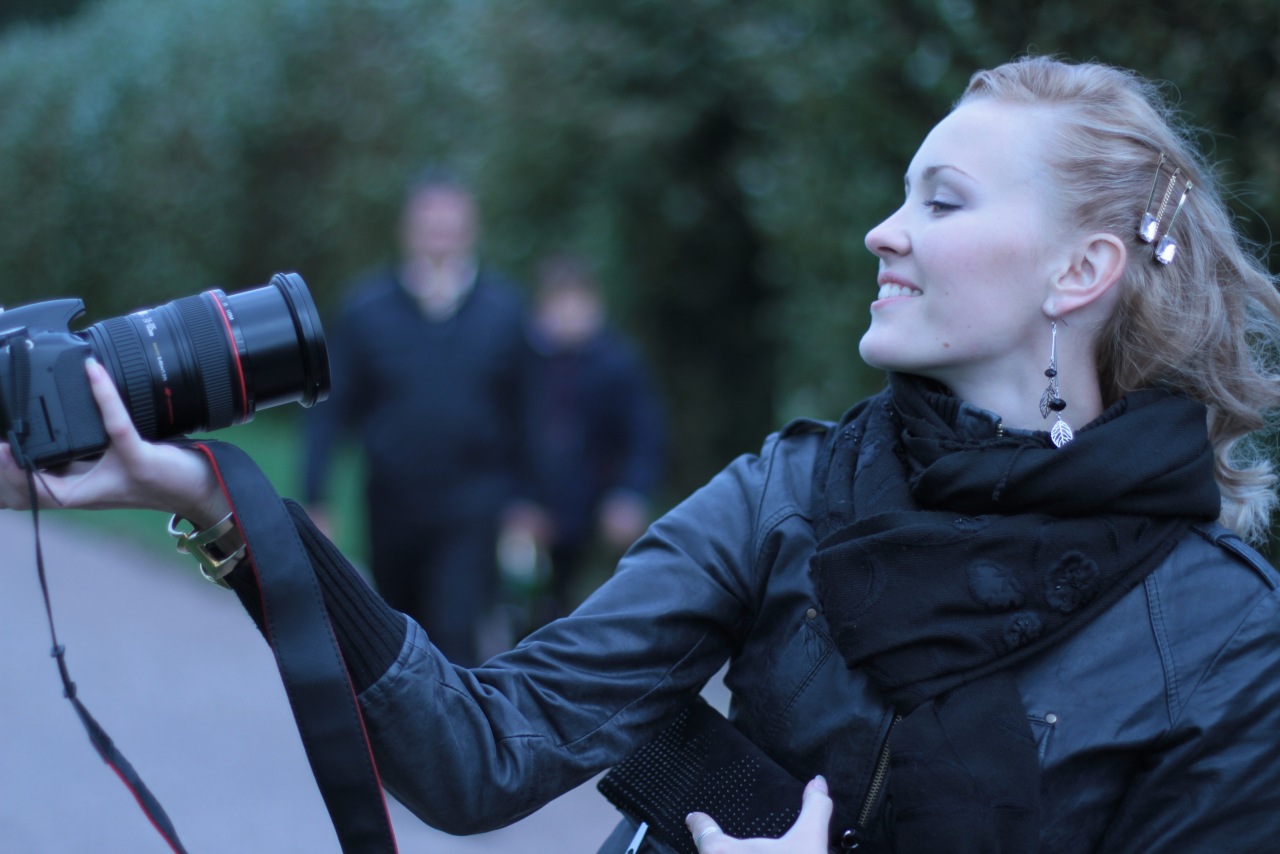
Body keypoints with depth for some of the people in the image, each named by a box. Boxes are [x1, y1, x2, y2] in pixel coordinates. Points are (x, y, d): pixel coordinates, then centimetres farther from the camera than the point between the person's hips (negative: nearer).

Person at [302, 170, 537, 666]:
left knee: (456, 635, -16)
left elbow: (524, 413, 7)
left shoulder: (504, 308, 1)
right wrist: (314, 501, -4)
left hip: (472, 512, -2)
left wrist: (523, 502, 7)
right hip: (391, 507, 2)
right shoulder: (367, 307, -1)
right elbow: (330, 408, 1)